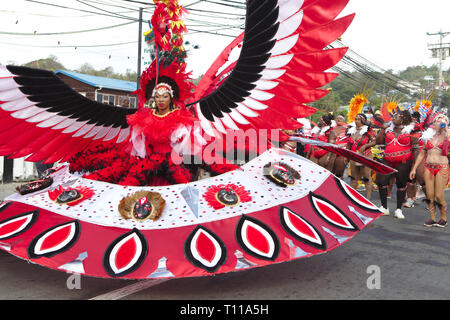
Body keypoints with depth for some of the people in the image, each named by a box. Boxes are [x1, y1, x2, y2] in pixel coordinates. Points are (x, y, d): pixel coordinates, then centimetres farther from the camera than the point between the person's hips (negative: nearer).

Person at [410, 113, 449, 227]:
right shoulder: (428, 136, 11)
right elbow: (422, 154, 15)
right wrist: (414, 168, 12)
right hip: (428, 167, 3)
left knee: (439, 196, -6)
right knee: (429, 195, 0)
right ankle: (432, 218, 11)